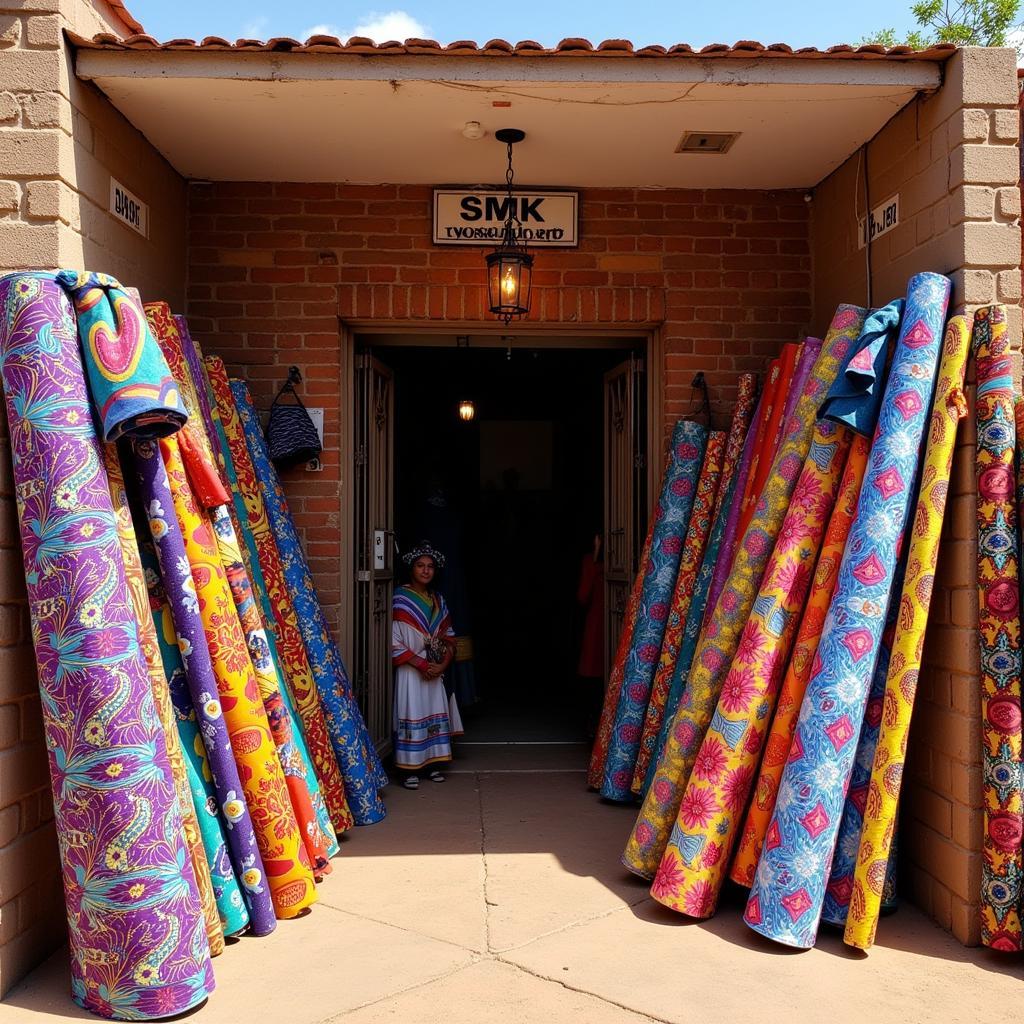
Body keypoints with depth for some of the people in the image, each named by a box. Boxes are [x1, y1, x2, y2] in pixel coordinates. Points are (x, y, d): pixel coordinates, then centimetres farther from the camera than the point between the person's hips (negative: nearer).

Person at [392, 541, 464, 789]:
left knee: (436, 714, 9)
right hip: (411, 669, -6)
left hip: (436, 671, 6)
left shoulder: (438, 600, 9)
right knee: (412, 716, -5)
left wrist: (442, 664, -6)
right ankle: (409, 769, 3)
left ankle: (433, 764, 20)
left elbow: (448, 637, 11)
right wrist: (422, 665, -16)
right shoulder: (400, 599, -9)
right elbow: (394, 642, -14)